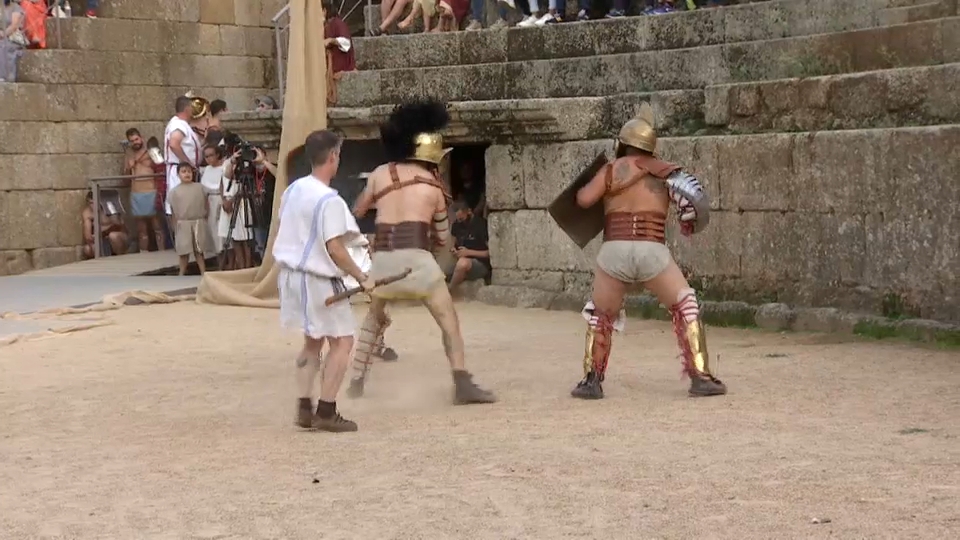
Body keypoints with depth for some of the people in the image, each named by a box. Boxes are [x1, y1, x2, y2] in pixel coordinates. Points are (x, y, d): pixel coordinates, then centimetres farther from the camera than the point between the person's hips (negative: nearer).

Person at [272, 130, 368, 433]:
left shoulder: (292, 190, 5)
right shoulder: (330, 200, -20)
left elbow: (283, 233, 14)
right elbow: (334, 249, -22)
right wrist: (362, 278, -14)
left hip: (292, 273, 9)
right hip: (319, 279, -9)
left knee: (313, 341, 19)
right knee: (342, 341, 0)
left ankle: (304, 409, 17)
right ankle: (326, 413, -2)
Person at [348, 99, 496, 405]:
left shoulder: (380, 174, 10)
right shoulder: (433, 187, 9)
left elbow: (358, 210, 26)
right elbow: (443, 240, 17)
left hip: (382, 258, 3)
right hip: (416, 258, -3)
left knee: (374, 319, 25)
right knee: (449, 320, 3)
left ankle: (357, 382, 26)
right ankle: (462, 385, -9)